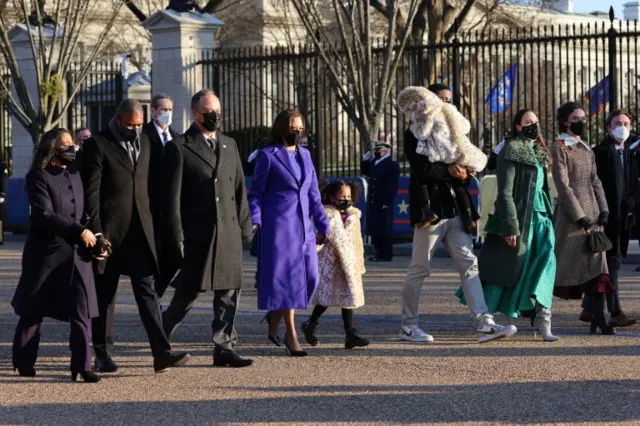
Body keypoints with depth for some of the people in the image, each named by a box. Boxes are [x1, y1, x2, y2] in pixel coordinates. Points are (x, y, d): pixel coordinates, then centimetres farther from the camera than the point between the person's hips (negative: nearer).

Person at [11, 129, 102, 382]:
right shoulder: (38, 177, -9)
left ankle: (81, 366, -5)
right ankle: (23, 363, 23)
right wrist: (80, 232, -22)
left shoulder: (75, 177, 13)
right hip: (45, 254, -5)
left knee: (82, 313, -5)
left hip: (77, 254, 5)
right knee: (32, 312, 9)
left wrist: (94, 242, 6)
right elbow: (45, 215, -20)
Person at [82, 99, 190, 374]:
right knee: (104, 295, 6)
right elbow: (91, 192, -10)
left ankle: (161, 353, -11)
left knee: (147, 290, -3)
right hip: (109, 230, -4)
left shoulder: (144, 142, 12)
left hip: (140, 231, 4)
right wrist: (96, 232, -15)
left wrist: (152, 222, 13)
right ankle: (103, 354, 15)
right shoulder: (98, 145, -6)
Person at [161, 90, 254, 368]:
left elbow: (240, 189, 17)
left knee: (229, 292, 3)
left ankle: (224, 349, 7)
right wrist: (176, 238, -11)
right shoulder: (179, 148, -3)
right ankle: (161, 340, 17)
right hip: (197, 234, -5)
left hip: (229, 233, 5)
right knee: (190, 290, -2)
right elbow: (172, 196, -6)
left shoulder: (229, 145, 16)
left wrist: (245, 227, 11)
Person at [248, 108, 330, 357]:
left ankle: (275, 317, 22)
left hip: (303, 226, 6)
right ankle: (291, 336, -3)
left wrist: (323, 227, 14)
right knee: (285, 277, -6)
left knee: (309, 277, 1)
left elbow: (313, 194, 17)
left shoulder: (305, 155, 14)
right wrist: (254, 222, -14)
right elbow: (256, 193, -1)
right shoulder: (268, 156, -2)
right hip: (278, 225, -6)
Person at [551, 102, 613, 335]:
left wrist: (603, 208, 1)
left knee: (597, 261, -4)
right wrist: (579, 215, -17)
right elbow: (562, 183, -12)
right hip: (570, 211, -6)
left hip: (592, 210, 6)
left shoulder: (586, 148, 15)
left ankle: (599, 317, -8)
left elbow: (595, 181, 14)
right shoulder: (559, 148, -6)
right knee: (562, 261, -2)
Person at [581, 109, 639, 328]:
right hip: (607, 216, -7)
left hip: (622, 217, 7)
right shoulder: (600, 152, -7)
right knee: (611, 261, -10)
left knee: (603, 263, 11)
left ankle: (589, 309, 19)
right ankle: (615, 313, -12)